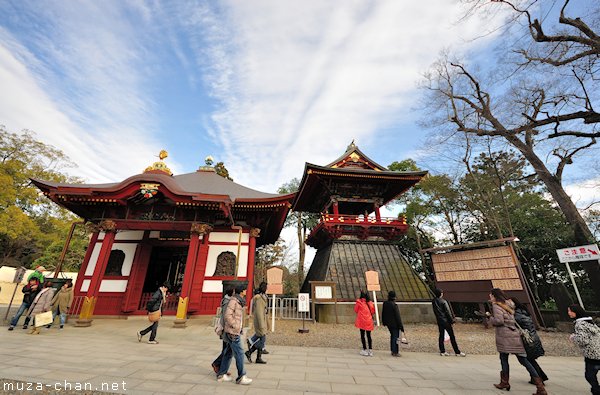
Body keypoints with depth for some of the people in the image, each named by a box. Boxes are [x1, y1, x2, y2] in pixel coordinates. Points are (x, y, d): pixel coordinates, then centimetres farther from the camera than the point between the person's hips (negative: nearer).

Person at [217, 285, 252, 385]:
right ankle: (241, 377, 7)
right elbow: (227, 315, -22)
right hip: (233, 332, -9)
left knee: (228, 353, 16)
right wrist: (235, 326, -19)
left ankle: (221, 375, 27)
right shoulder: (233, 300, -18)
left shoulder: (238, 301, 10)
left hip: (236, 332, 9)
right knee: (239, 354, -2)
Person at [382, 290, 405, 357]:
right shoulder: (394, 305, -21)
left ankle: (393, 350, 27)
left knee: (392, 336, 20)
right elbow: (397, 316, -18)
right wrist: (401, 326, -10)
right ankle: (395, 352, 11)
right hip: (395, 324, -6)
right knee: (395, 337, 4)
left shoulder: (385, 304, 0)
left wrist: (383, 322, 23)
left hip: (388, 323, 7)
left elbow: (383, 313, 10)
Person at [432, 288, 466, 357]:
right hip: (446, 321, -6)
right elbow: (448, 312, -13)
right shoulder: (443, 301, -17)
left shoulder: (433, 301, 1)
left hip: (439, 321, 6)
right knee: (452, 336, 6)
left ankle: (442, 351, 17)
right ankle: (457, 352, 14)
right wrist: (452, 320, -3)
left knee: (441, 336, 11)